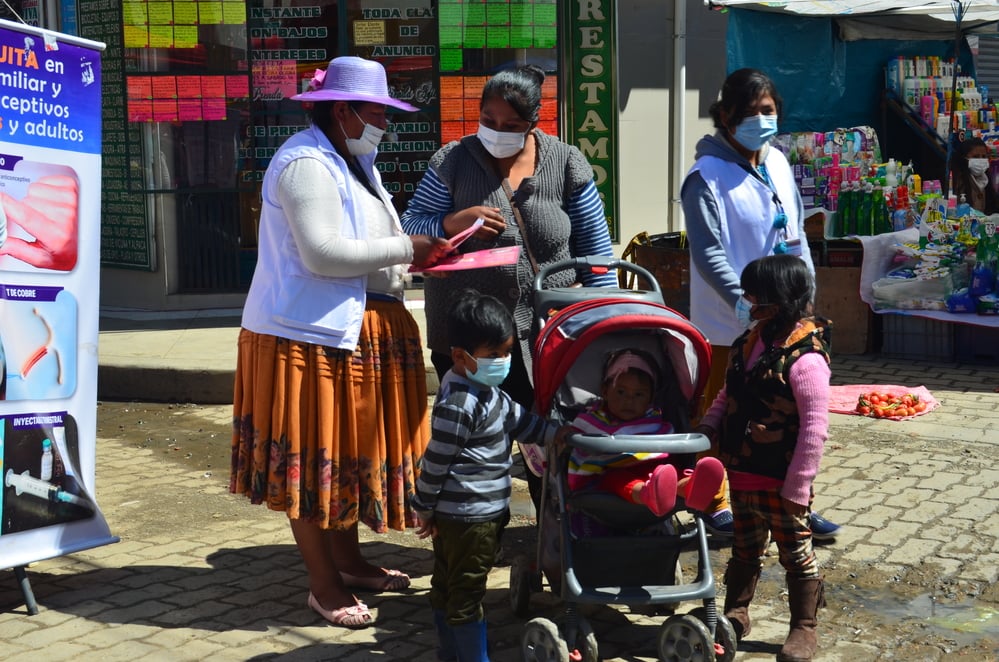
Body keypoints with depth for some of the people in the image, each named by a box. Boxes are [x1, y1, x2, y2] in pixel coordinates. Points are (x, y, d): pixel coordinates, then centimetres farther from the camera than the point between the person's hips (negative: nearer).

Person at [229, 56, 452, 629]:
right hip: (310, 333, -10)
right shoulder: (306, 164, -15)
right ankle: (324, 586, 8)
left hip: (356, 330, 10)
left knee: (349, 448, 17)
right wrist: (405, 250, -19)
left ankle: (349, 561, 29)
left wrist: (419, 251, 0)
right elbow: (323, 253, -24)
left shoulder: (353, 163, 18)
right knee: (314, 457, -1)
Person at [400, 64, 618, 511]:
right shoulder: (452, 162, -1)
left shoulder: (566, 165, 1)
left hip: (545, 335, 0)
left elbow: (595, 248, 5)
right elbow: (410, 229, 2)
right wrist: (455, 222, -19)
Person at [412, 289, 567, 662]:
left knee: (446, 584, 21)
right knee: (467, 592, 1)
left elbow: (517, 418, 20)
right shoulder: (458, 405, -25)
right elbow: (436, 460, -20)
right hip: (470, 516, -10)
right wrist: (425, 509, -13)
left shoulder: (486, 389, 7)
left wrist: (558, 433, 17)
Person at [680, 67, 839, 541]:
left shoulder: (778, 165, 7)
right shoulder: (707, 177, -14)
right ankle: (714, 503, 24)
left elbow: (795, 235, 13)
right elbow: (708, 255, -21)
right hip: (727, 322, -6)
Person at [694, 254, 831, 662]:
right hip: (742, 474, 7)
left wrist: (797, 487, -19)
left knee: (796, 553, 10)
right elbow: (727, 397, 16)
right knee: (745, 548, 22)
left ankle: (803, 629, 25)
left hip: (781, 482, -7)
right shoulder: (747, 344, 4)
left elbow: (814, 428, -21)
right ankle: (735, 614, 38)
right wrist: (706, 428, -1)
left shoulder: (805, 359, -21)